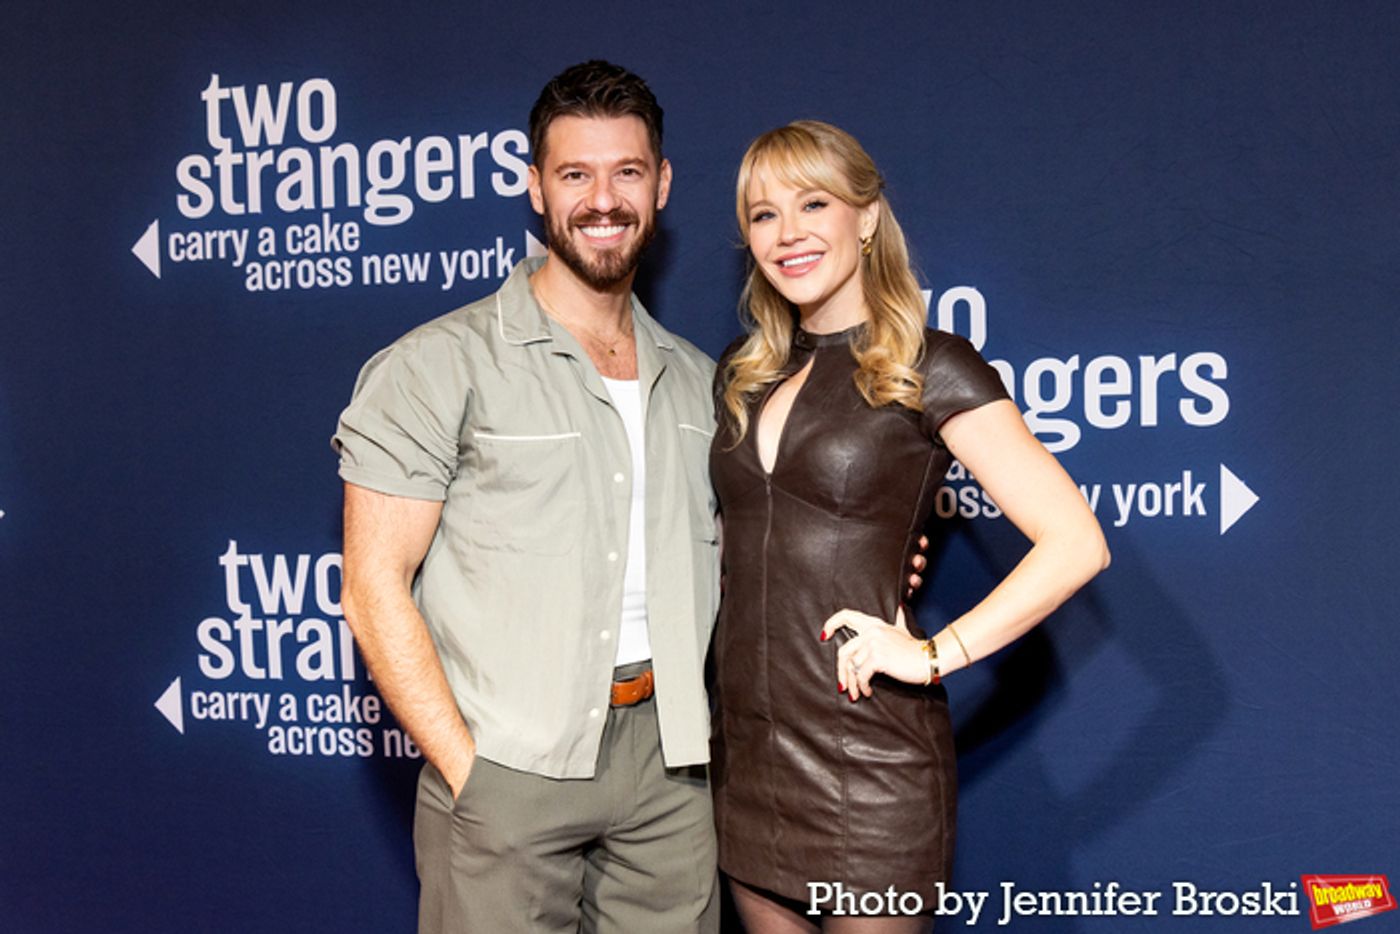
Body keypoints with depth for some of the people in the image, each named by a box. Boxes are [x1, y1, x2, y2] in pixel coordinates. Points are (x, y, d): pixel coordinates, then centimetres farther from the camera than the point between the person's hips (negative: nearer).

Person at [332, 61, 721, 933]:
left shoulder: (698, 380, 12)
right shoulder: (442, 364, -4)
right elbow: (376, 588, -7)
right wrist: (466, 768, -12)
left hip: (669, 763, 5)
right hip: (509, 768, -4)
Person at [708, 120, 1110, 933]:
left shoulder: (929, 369, -8)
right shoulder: (746, 374, 10)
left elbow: (1076, 544, -13)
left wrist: (935, 654, -16)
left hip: (868, 765, -6)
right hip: (745, 750, 6)